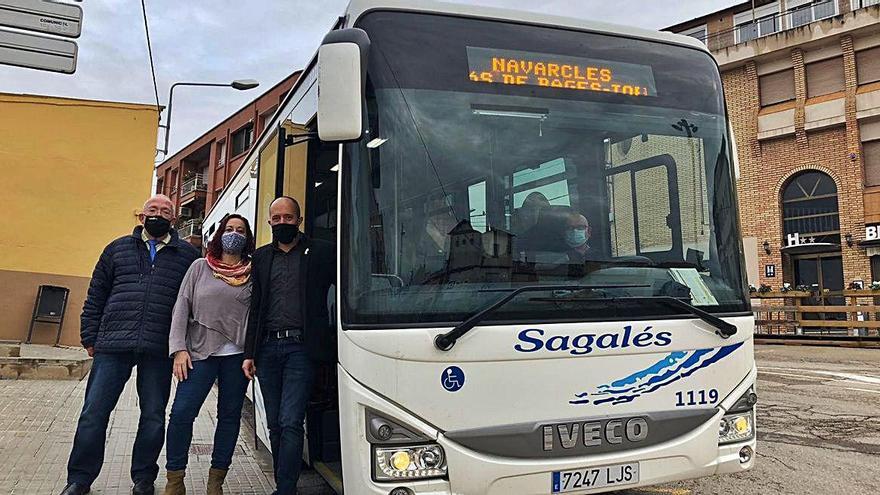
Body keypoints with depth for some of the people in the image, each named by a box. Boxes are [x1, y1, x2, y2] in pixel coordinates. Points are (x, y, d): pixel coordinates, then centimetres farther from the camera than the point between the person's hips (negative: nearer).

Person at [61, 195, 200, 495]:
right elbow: (95, 296, 14)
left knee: (153, 416, 8)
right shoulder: (118, 249, 12)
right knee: (94, 412, 3)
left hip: (159, 350, 0)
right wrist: (90, 337, 8)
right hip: (112, 345, 1)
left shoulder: (188, 255, 8)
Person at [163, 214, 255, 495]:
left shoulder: (253, 273, 6)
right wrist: (179, 348, -5)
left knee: (230, 416, 7)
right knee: (182, 412, -8)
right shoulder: (200, 267, 8)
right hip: (200, 352, 0)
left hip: (237, 355, 1)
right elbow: (182, 307, 4)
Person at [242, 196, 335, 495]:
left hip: (301, 347, -4)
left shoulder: (321, 253, 2)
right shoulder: (261, 257, 14)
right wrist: (249, 353, 10)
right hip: (267, 347, 4)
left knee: (291, 423, -10)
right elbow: (254, 308, 14)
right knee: (275, 424, 10)